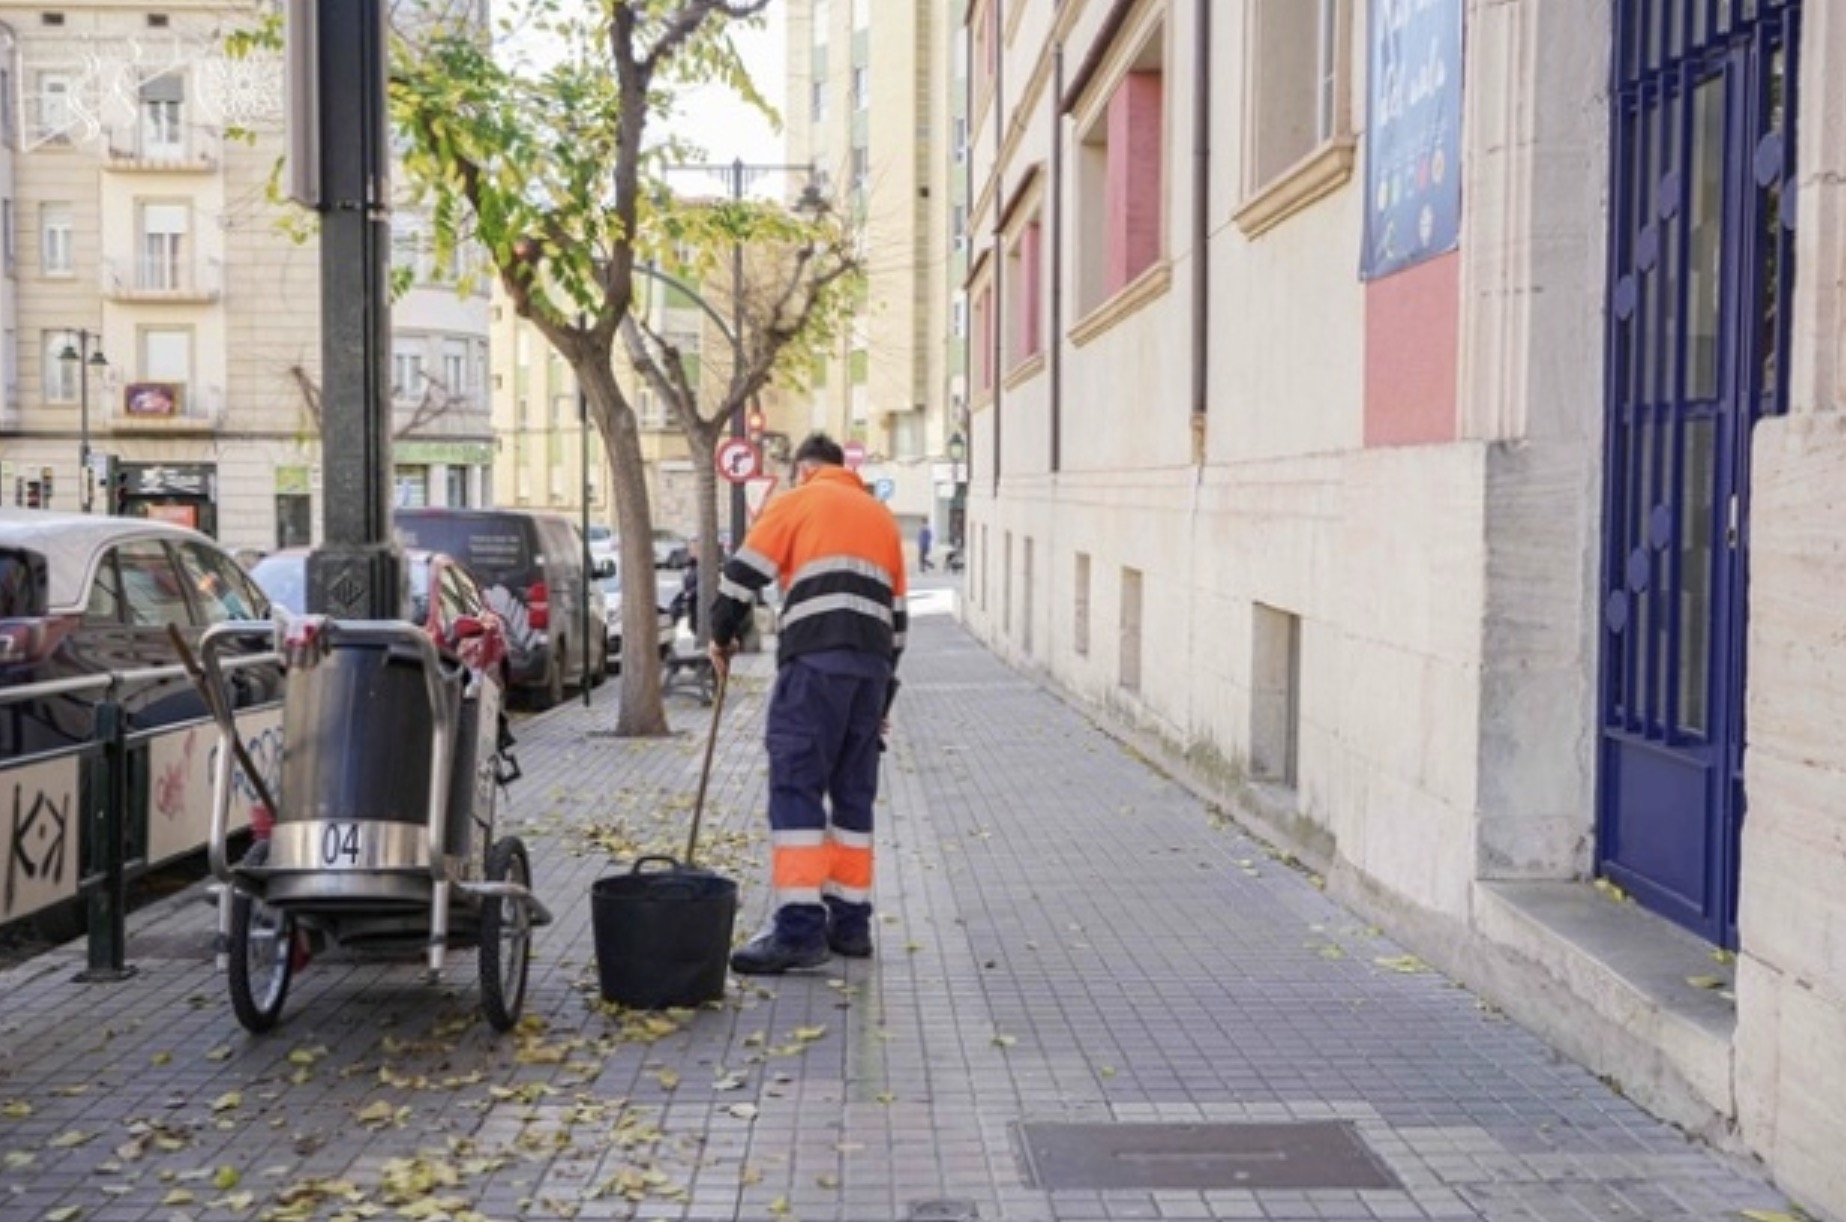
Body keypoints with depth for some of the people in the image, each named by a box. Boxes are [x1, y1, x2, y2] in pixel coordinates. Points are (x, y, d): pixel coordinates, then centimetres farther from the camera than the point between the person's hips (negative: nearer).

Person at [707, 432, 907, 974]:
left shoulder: (797, 502, 9)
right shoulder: (882, 516, 26)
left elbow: (741, 574, 2)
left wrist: (722, 636, 19)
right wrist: (883, 695, 29)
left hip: (815, 659, -6)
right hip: (873, 662, 6)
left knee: (795, 787, -8)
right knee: (854, 792, 12)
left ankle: (799, 928, -14)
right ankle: (850, 921, 14)